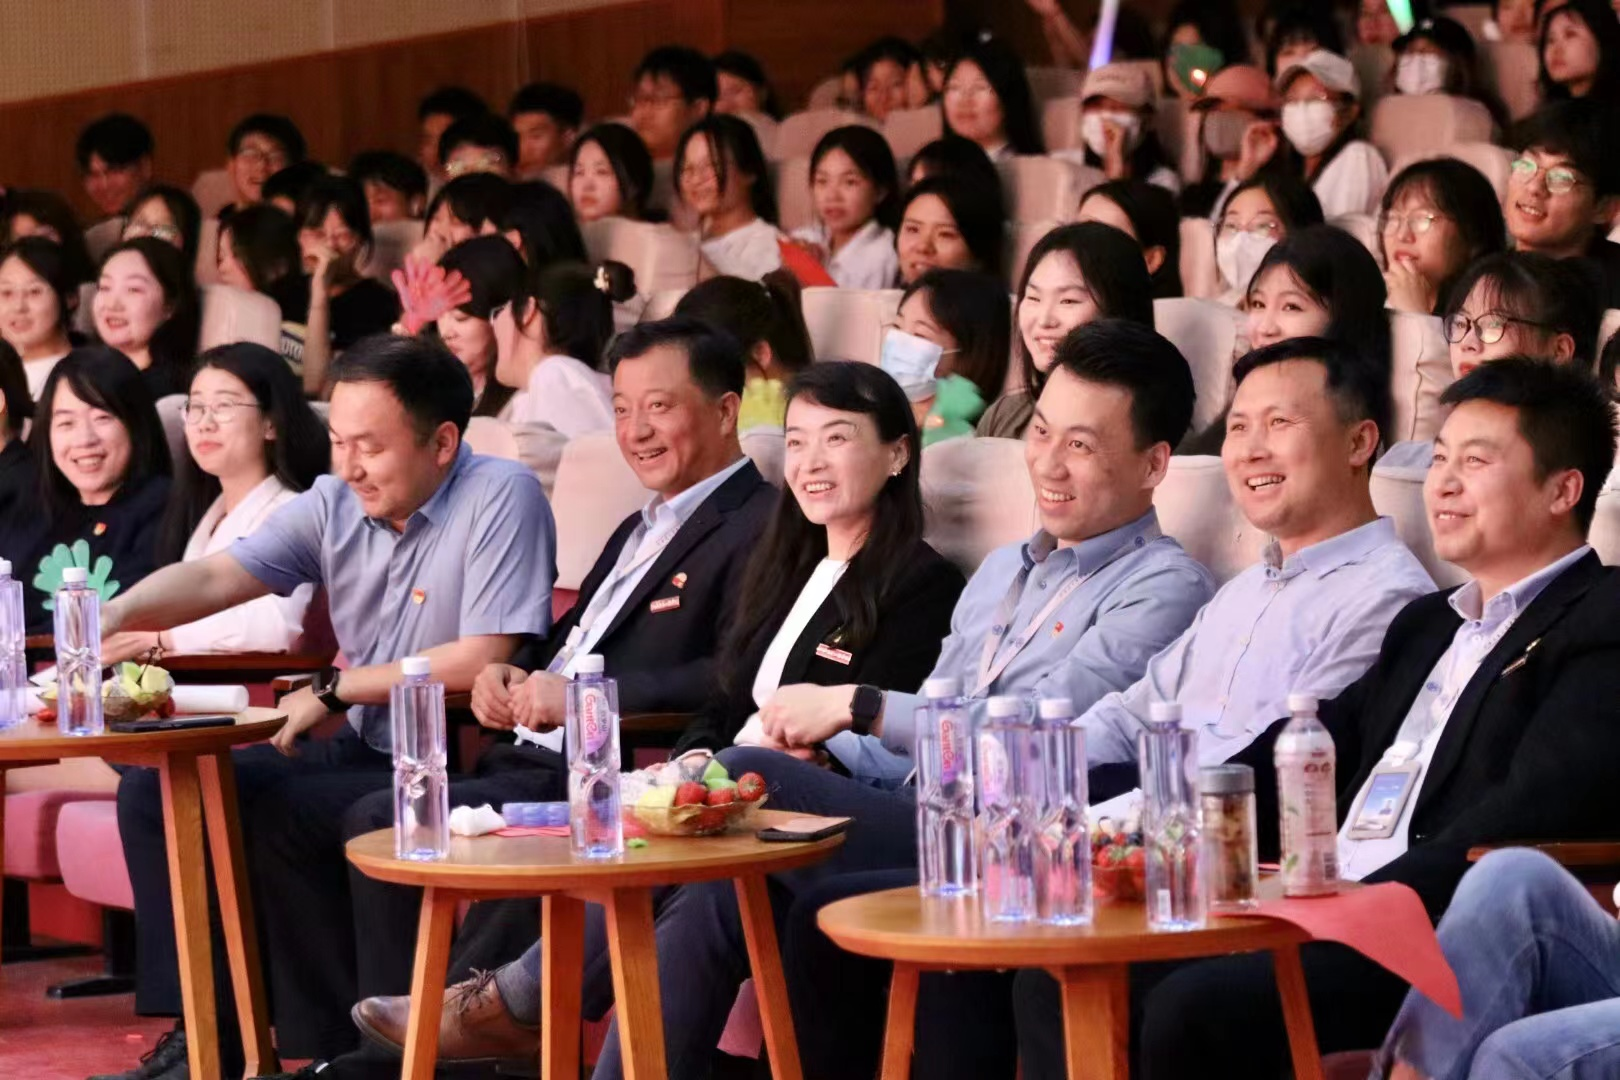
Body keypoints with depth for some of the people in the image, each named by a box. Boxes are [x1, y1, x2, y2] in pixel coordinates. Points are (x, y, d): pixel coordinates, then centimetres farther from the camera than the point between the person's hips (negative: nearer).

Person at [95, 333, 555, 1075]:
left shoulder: (501, 498, -15)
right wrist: (116, 614, -21)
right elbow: (218, 576, -1)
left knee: (278, 814, -28)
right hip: (363, 751, 8)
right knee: (159, 791, 0)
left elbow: (485, 658, -22)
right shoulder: (334, 505, 4)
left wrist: (335, 690, -15)